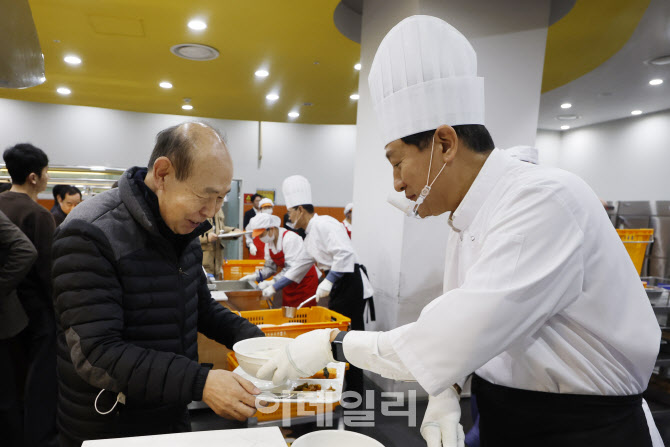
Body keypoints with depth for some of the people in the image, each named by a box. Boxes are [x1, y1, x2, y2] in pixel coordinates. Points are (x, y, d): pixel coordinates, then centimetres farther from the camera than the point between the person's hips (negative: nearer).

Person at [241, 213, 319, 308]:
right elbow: (270, 267, 9)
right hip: (290, 286, 8)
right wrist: (255, 276, -6)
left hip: (305, 282, -7)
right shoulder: (269, 242, 1)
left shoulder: (290, 238, -25)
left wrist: (274, 286, -33)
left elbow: (292, 269, -30)